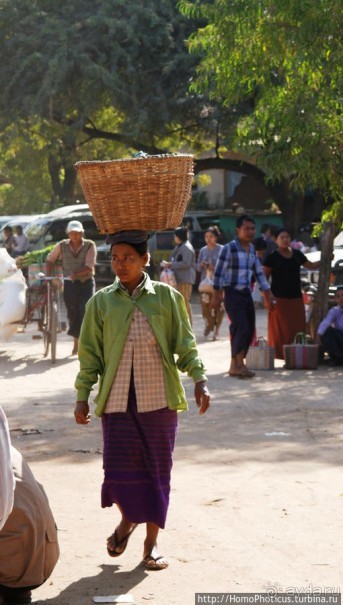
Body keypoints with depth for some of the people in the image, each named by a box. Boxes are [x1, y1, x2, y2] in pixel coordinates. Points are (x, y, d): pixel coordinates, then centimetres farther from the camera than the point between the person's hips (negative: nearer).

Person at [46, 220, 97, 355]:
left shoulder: (90, 246, -8)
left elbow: (89, 268, -15)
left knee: (85, 311, -15)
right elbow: (50, 260, 14)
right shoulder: (62, 246, 0)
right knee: (72, 312, 3)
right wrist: (48, 276, 4)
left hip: (86, 283, -2)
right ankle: (76, 343, 16)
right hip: (69, 284, 2)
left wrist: (76, 274, -28)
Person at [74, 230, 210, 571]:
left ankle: (152, 541, 19)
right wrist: (82, 397, 3)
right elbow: (90, 353, 7)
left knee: (158, 469, 4)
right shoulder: (101, 302, 5)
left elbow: (185, 345, 5)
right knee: (119, 468, -4)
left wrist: (200, 381, -6)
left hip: (160, 397, 0)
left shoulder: (167, 297, 2)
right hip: (117, 398, 0)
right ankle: (127, 519, 28)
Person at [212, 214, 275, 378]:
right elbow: (218, 273, -9)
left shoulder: (252, 250, 13)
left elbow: (259, 273, 19)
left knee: (249, 331, 4)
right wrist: (216, 295, -11)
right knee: (242, 328, -15)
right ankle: (237, 365, -8)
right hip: (233, 294, -7)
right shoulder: (229, 248, -10)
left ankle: (236, 365, 13)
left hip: (246, 294, 7)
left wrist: (268, 295, 17)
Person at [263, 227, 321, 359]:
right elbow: (264, 277, -5)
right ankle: (279, 353, -7)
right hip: (279, 298, -5)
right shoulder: (272, 257, -4)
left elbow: (311, 265, 26)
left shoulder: (297, 254, 12)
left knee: (298, 327, 2)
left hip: (296, 298, 5)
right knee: (280, 329, -9)